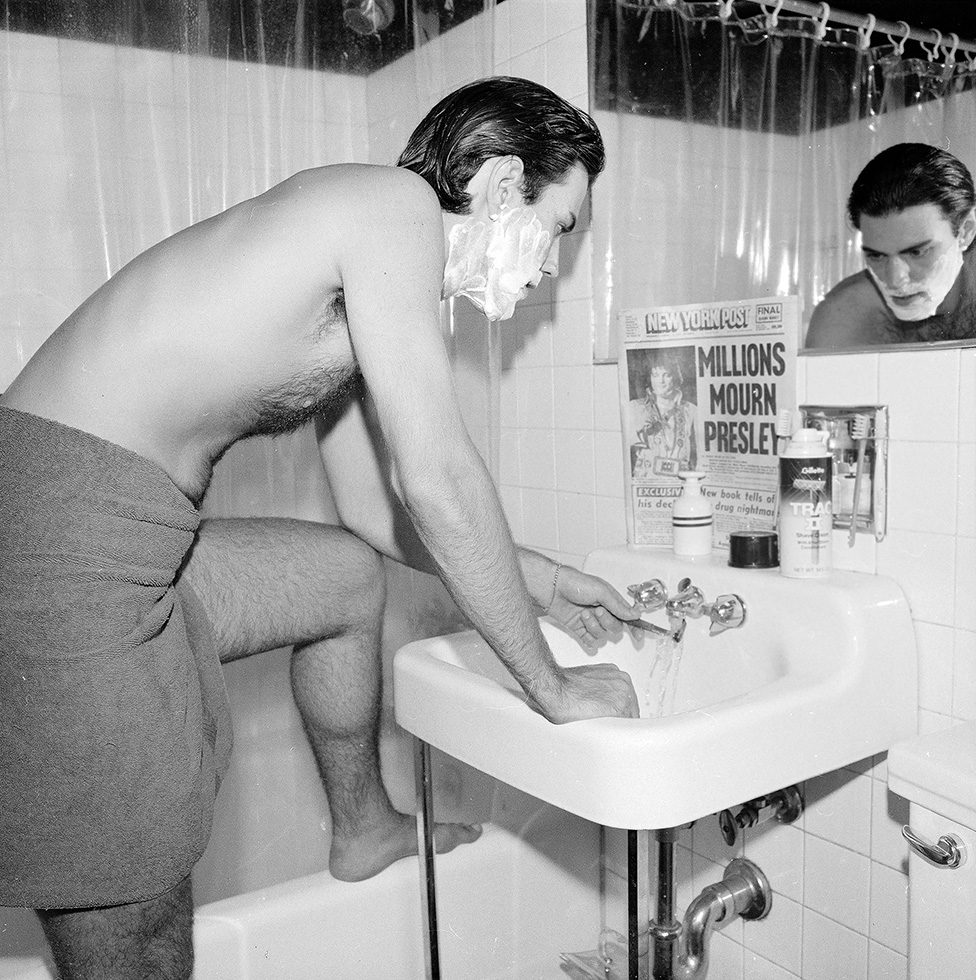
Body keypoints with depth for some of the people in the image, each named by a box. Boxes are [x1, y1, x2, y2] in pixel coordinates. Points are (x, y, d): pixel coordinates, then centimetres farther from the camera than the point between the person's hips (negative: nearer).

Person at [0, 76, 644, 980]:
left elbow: (375, 506, 24)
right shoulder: (395, 203, -9)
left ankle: (363, 829, 42)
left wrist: (538, 581, 25)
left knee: (351, 574, 25)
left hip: (124, 538, 10)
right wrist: (550, 685, -5)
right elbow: (437, 482, -16)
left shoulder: (355, 294, 18)